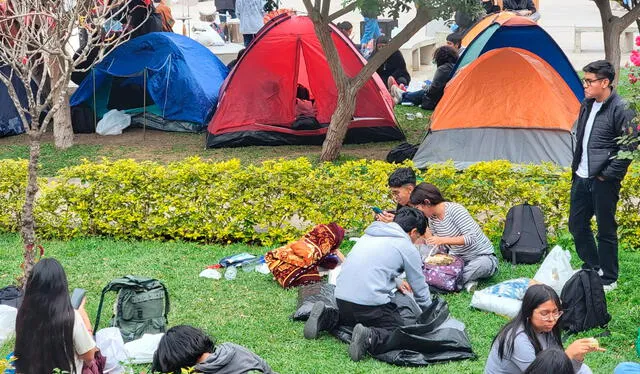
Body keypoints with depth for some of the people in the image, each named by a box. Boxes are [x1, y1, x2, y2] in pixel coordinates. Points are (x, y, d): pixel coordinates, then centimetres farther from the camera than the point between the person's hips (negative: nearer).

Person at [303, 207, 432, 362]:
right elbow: (420, 290, 10)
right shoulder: (408, 248, 2)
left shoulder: (370, 234, 20)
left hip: (341, 297, 7)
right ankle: (370, 338, -25)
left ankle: (324, 319, 7)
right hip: (370, 302, -7)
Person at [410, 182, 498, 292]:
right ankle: (466, 280, -11)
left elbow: (471, 238, -28)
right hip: (458, 257, 7)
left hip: (482, 257, -7)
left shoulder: (454, 210, -20)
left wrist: (443, 240, -33)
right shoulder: (432, 217, 4)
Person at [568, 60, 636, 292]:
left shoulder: (621, 110, -15)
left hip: (603, 182, -8)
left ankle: (608, 279, 13)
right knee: (577, 224, 16)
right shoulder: (587, 106, 10)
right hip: (581, 178, 8)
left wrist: (608, 175, -14)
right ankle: (591, 267, 34)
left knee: (606, 230, 1)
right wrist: (576, 167, 16)